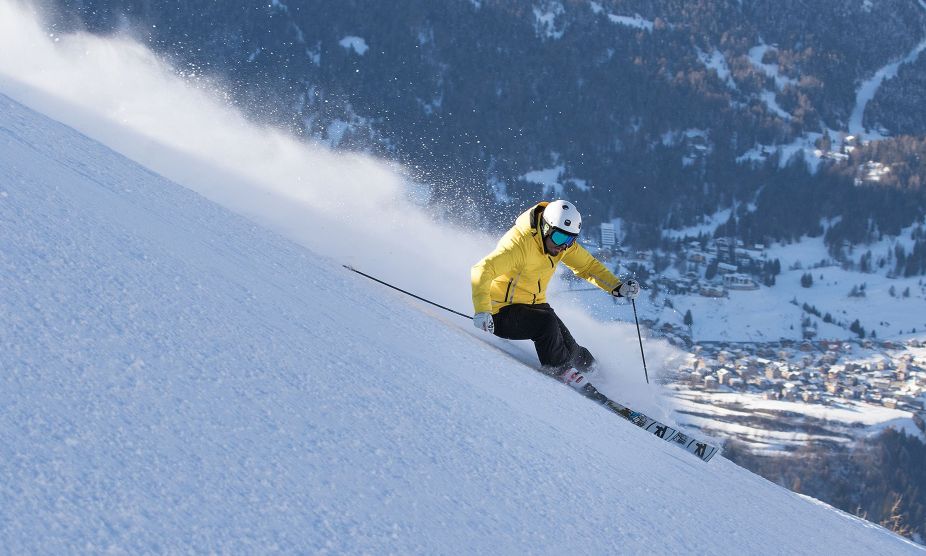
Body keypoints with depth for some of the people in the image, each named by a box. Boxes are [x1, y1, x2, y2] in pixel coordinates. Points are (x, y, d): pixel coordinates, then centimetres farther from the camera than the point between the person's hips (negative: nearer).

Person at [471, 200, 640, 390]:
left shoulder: (563, 243, -5)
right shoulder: (520, 243, -29)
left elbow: (588, 266, 9)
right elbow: (481, 270, -37)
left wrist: (618, 287, -6)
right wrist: (482, 311, -49)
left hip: (534, 304, 7)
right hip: (502, 314, -7)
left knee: (570, 351, -7)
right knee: (547, 322, -31)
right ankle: (556, 368, -7)